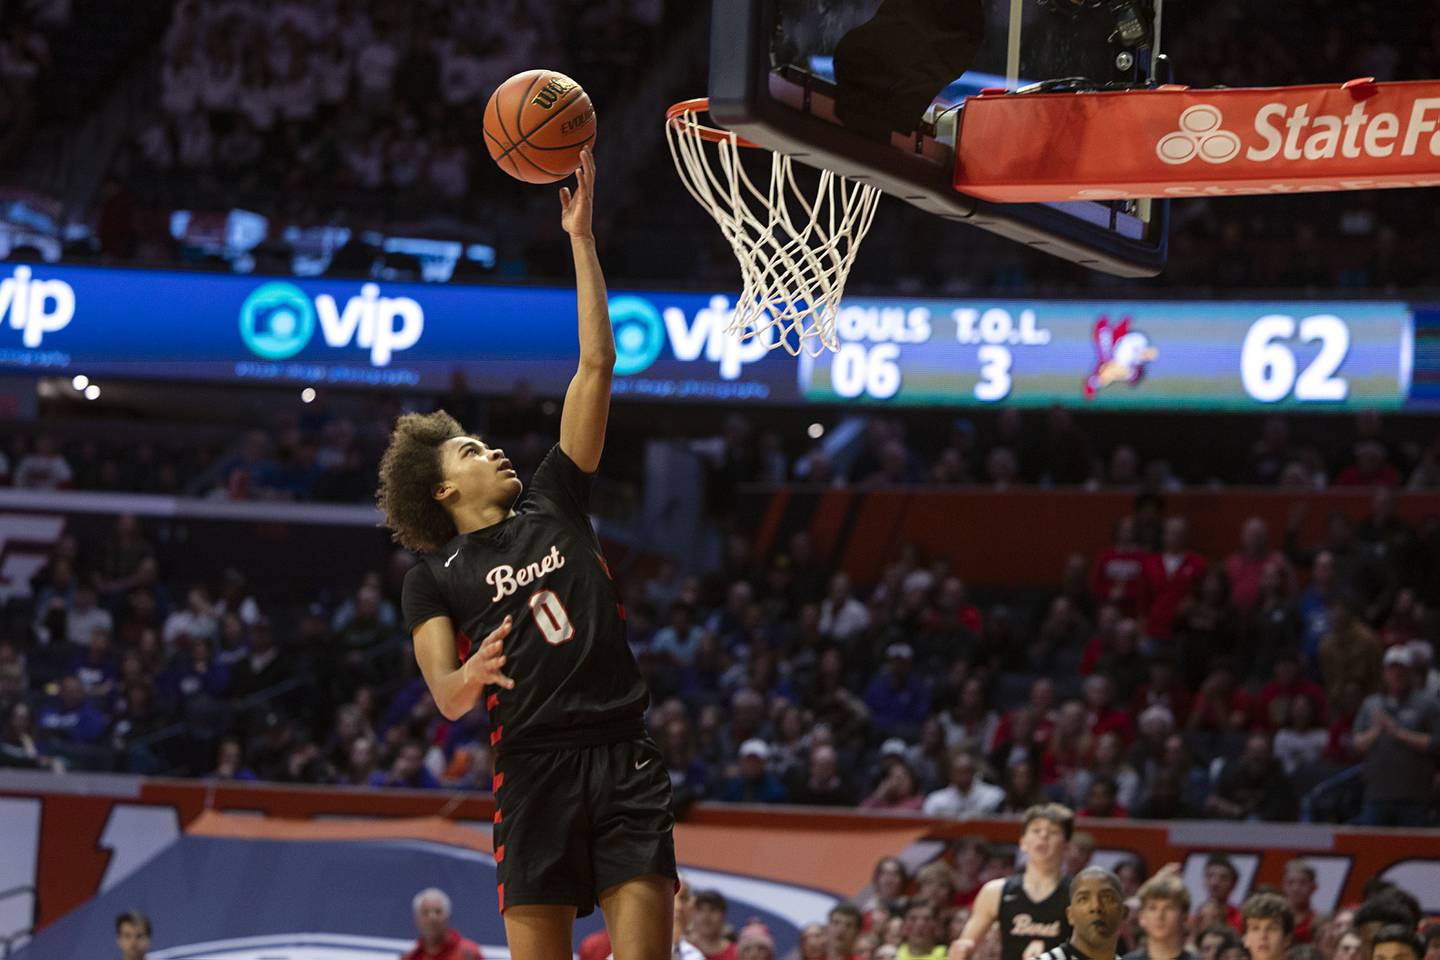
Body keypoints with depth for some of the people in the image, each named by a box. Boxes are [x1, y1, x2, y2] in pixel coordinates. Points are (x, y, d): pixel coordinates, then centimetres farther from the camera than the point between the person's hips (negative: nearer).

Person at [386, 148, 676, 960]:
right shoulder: (435, 578, 11)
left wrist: (582, 237, 10)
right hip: (535, 767, -2)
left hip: (626, 754, 2)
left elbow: (596, 364, 14)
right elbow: (446, 698, -3)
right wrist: (472, 674, -28)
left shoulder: (554, 502, 18)